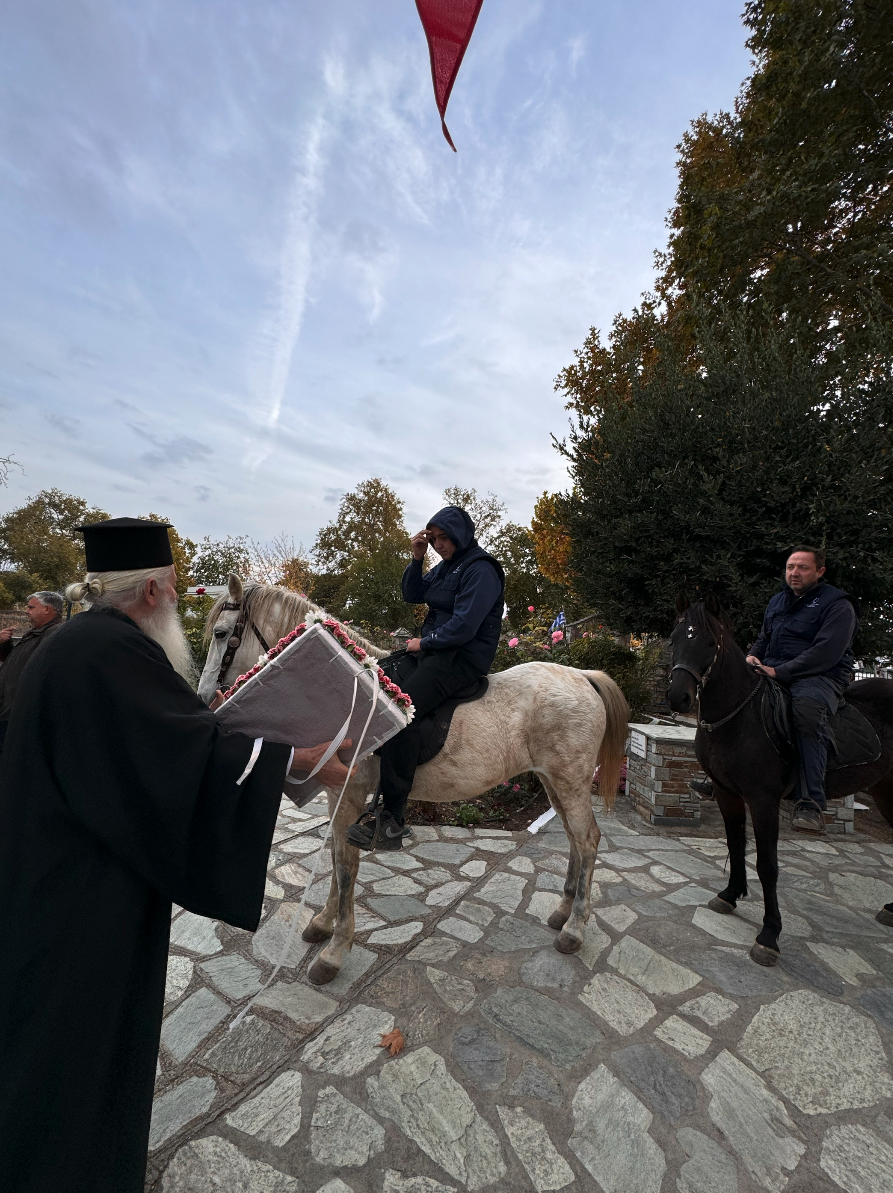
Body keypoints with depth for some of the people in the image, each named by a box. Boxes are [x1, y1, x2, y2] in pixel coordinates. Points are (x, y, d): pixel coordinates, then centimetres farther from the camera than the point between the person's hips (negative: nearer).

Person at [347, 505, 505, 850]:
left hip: (464, 658, -10)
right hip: (434, 650, 10)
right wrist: (416, 559, 5)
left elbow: (463, 627, -20)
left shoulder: (480, 570, -13)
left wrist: (424, 643, -10)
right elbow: (412, 595, 18)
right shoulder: (446, 565, 16)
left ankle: (394, 822, -22)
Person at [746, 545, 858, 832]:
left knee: (808, 707, -39)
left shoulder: (837, 604, -3)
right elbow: (764, 638, 28)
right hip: (773, 673, 7)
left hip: (820, 677, -7)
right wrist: (752, 656, 4)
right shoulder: (777, 601, 20)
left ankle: (810, 803, -36)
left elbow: (826, 654, -16)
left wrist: (779, 671, -22)